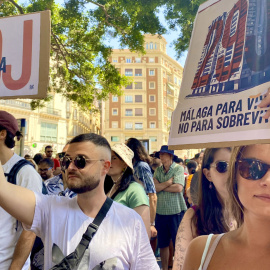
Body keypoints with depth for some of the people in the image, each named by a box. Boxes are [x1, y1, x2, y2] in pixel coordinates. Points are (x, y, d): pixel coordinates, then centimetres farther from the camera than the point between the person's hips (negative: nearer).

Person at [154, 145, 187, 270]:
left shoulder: (178, 168, -6)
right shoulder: (158, 170, 6)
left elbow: (178, 188, -18)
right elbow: (154, 187, -6)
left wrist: (161, 186, -9)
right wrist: (169, 182, -12)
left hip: (176, 211, -4)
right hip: (161, 212, 4)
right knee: (162, 244, 15)